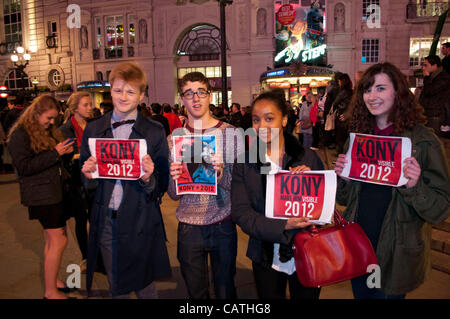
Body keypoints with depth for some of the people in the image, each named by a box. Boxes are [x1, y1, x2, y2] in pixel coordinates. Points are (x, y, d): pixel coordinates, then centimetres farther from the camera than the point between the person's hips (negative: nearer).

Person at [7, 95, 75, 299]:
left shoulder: (48, 131, 16)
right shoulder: (20, 133, -10)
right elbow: (24, 167, -17)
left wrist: (65, 151, 4)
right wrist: (55, 153, -20)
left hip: (55, 191, 8)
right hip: (40, 194, -8)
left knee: (53, 239, 15)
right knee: (59, 241, -7)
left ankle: (53, 280, 30)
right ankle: (50, 292, 5)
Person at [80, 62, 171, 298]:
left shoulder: (154, 132, -5)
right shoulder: (93, 130, 4)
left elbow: (162, 186, -3)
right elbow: (86, 184, 10)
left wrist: (148, 178, -24)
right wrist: (89, 175, -12)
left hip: (140, 223, -2)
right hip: (105, 222, 3)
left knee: (144, 287, 13)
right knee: (116, 288, 20)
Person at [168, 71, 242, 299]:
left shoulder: (231, 133, -6)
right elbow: (174, 195, 3)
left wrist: (221, 173, -25)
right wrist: (174, 179, -19)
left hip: (223, 226, -1)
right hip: (189, 227, 2)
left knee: (225, 290, 15)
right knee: (196, 292, 18)